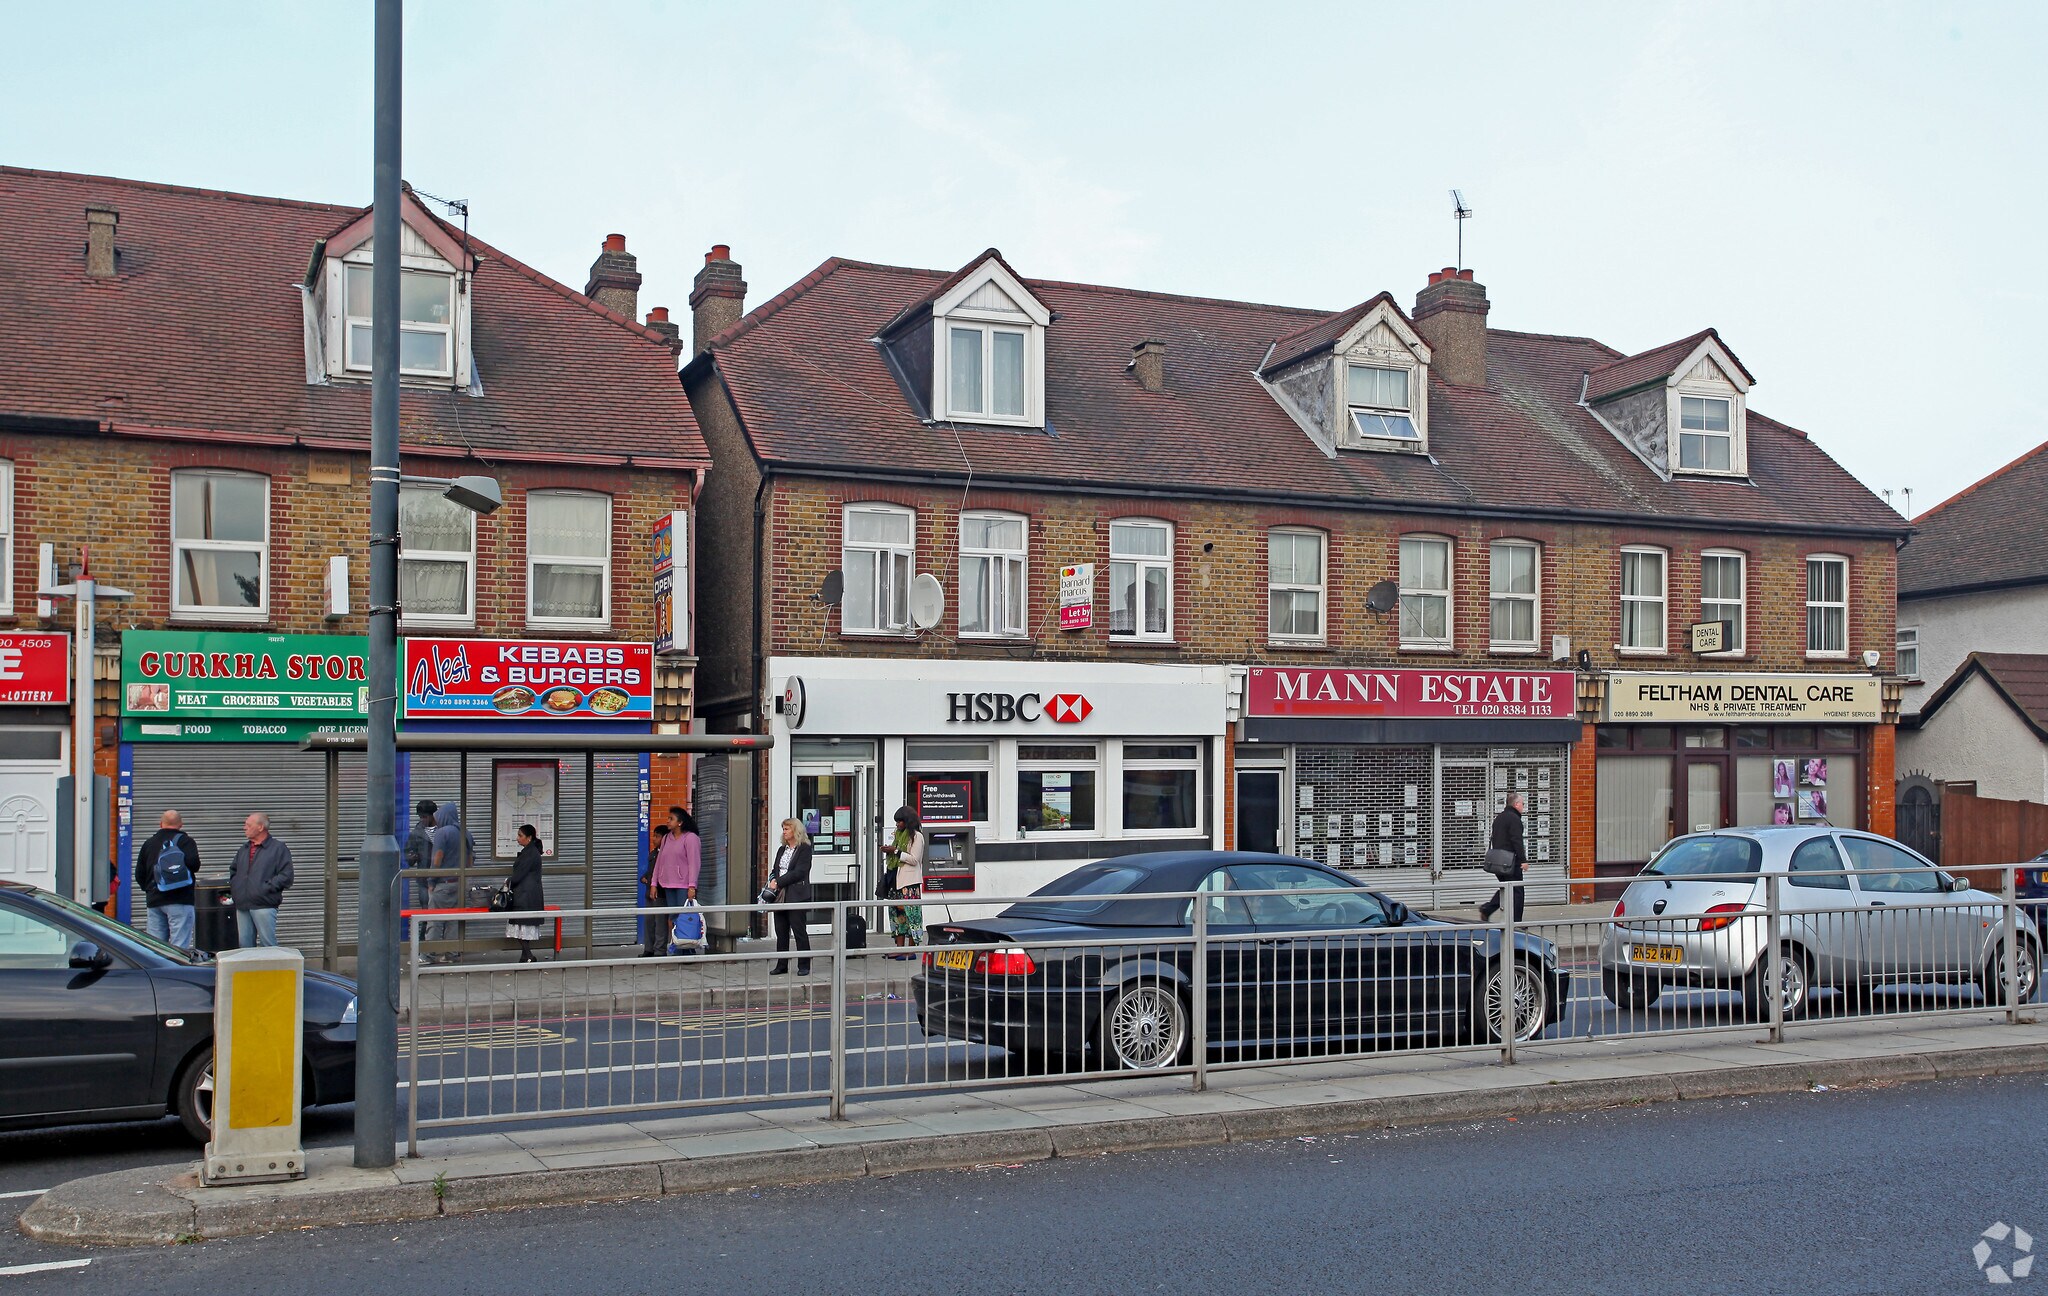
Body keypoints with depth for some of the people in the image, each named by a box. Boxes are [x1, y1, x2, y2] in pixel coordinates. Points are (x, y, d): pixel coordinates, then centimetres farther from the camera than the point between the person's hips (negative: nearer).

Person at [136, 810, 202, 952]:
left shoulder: (148, 843, 14)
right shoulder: (185, 841, -3)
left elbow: (139, 874, 14)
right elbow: (193, 864, -18)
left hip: (154, 900, 5)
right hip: (179, 901, -5)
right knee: (179, 946, -7)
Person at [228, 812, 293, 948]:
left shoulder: (279, 848, -3)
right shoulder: (244, 849, 20)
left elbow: (286, 876, -10)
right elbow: (233, 871, 29)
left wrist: (266, 888, -15)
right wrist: (232, 887, 11)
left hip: (264, 906, -7)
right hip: (242, 906, 7)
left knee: (268, 944, -6)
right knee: (244, 944, 9)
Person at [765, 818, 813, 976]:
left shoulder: (804, 849, -5)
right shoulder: (782, 850, 18)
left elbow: (799, 872, -14)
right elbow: (775, 870, 20)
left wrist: (778, 882, -15)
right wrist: (773, 881, -3)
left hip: (796, 896, -7)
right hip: (780, 896, 7)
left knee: (799, 931, -4)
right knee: (781, 932, 8)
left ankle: (804, 966, 2)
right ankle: (781, 965, 14)